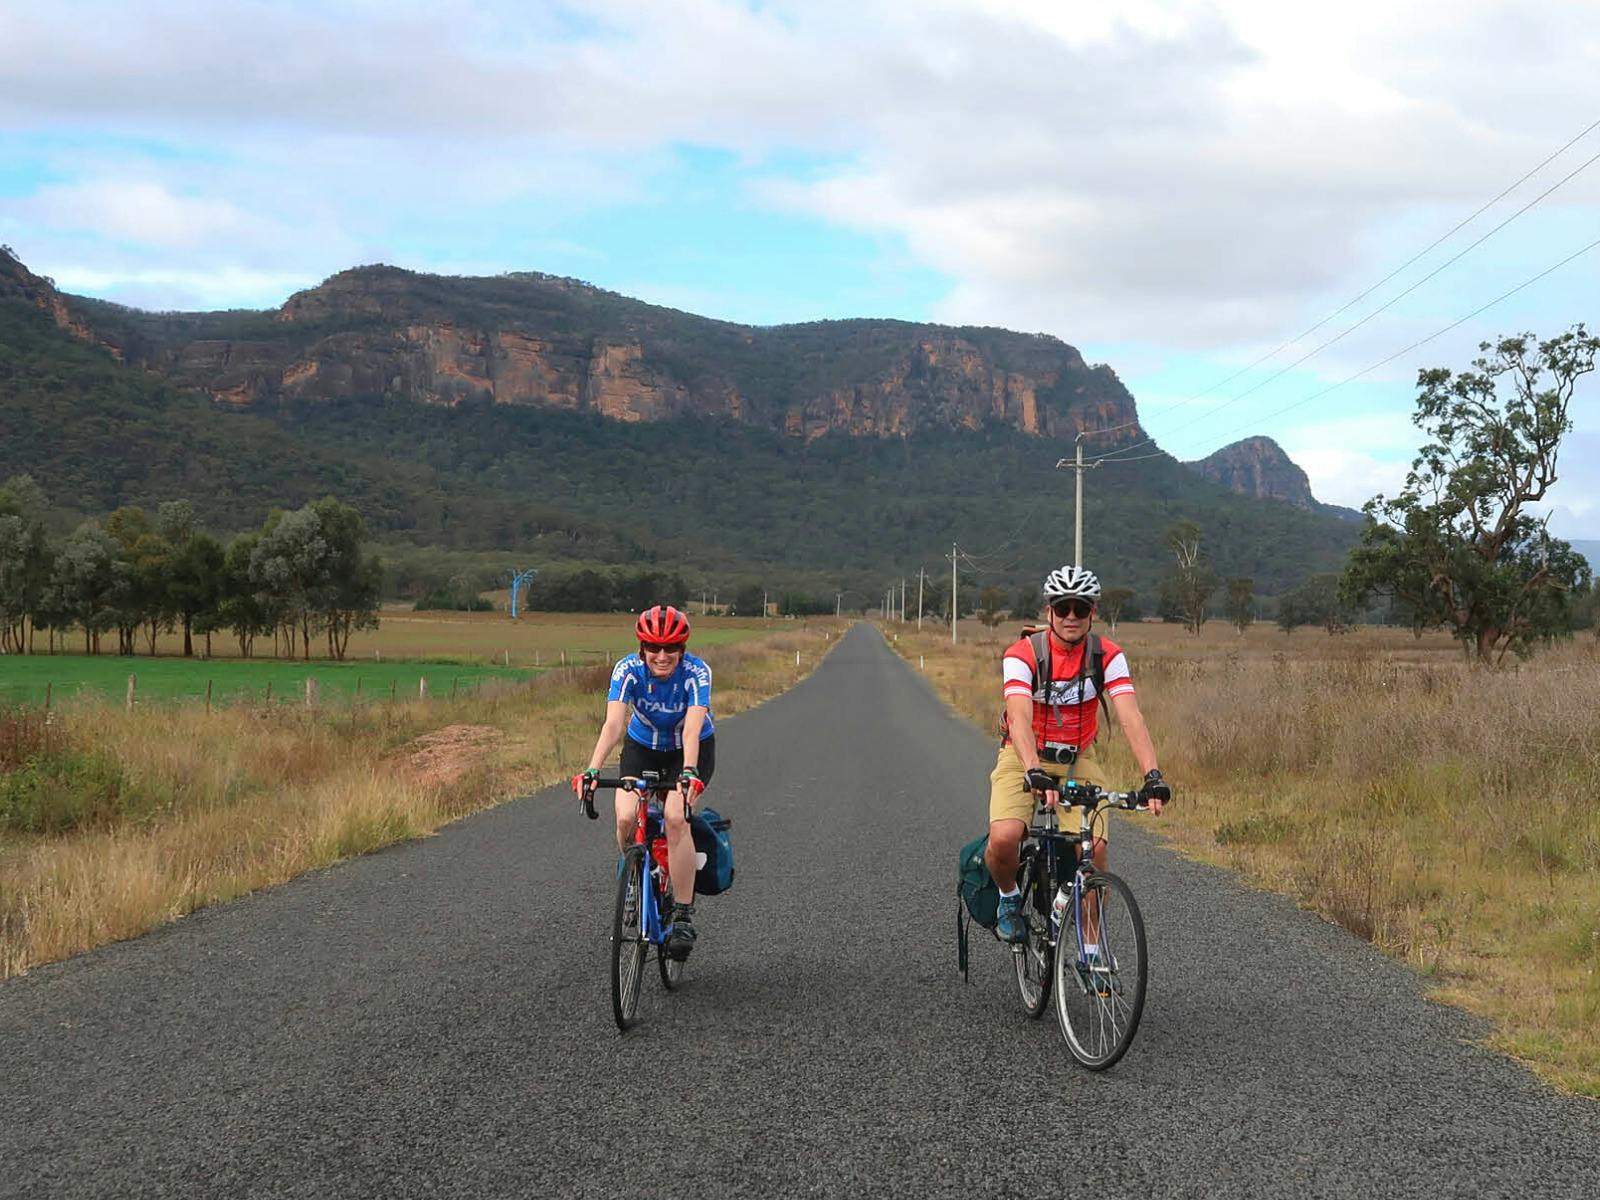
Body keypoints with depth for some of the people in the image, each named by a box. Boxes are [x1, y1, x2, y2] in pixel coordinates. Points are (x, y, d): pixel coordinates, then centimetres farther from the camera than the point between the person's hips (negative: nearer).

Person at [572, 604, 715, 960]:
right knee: (626, 818, -21)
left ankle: (683, 915, -18)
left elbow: (692, 729, -41)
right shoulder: (628, 670, -25)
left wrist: (688, 774, -57)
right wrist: (592, 770, -50)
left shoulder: (696, 672, -29)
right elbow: (613, 724, -35)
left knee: (676, 817, -27)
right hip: (643, 747, 2)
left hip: (691, 750, -2)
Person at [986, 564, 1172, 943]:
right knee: (1004, 837, -27)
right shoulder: (1021, 654, -19)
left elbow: (1131, 718, -22)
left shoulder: (1108, 656, -12)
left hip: (1078, 760, 2)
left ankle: (1091, 946, -1)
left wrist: (1152, 776, -36)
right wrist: (1035, 773, -50)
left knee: (1094, 848, -19)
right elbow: (1020, 719, -33)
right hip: (1023, 759, -2)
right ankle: (1009, 897, 7)